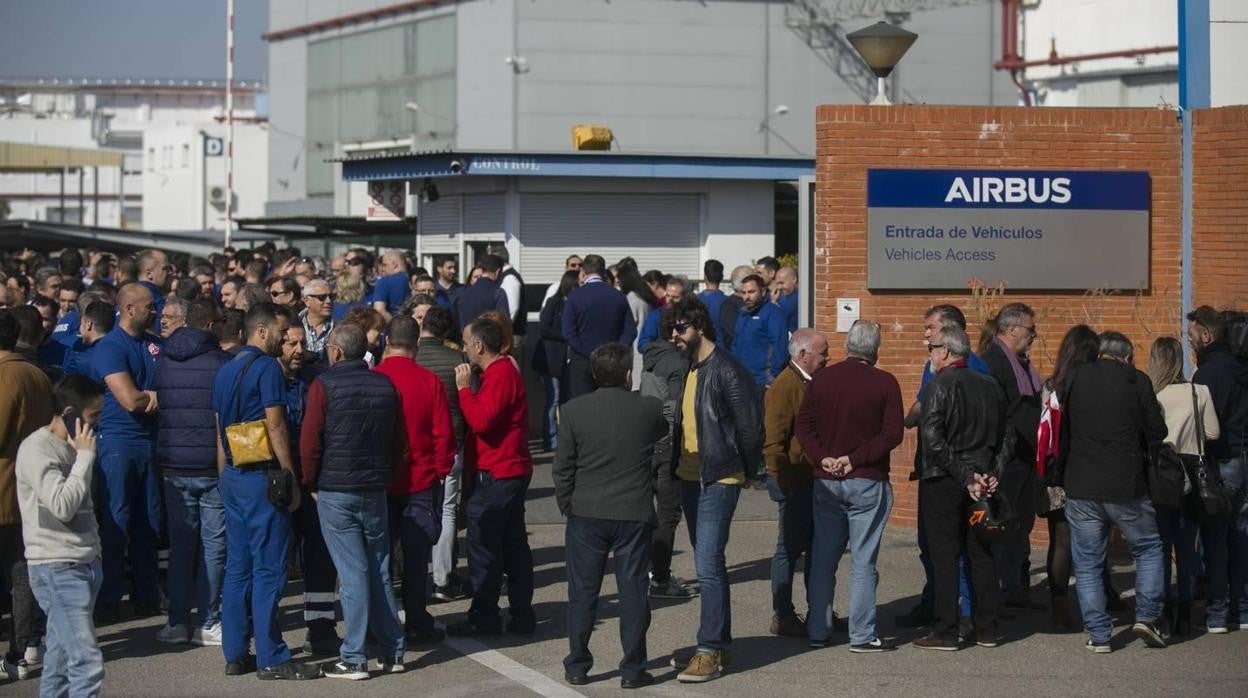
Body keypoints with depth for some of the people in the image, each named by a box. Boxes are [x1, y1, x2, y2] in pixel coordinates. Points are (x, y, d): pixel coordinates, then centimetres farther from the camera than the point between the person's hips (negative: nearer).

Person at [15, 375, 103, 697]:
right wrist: (85, 456, -15)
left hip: (84, 564, 9)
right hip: (57, 569, -8)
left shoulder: (71, 445, 15)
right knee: (87, 663, -16)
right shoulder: (37, 450, -13)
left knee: (61, 661, 10)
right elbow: (63, 506, -22)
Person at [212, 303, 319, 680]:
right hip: (262, 477, -8)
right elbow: (275, 426, -16)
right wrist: (292, 478, -12)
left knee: (237, 567, 11)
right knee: (268, 569, -5)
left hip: (232, 476, 8)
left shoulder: (226, 370, 14)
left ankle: (235, 655, 14)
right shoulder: (267, 366, -11)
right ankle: (271, 659, -3)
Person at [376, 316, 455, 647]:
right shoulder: (429, 381, -8)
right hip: (421, 482, -1)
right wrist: (441, 470, 7)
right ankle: (417, 624, 7)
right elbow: (444, 433, -6)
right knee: (416, 554, 5)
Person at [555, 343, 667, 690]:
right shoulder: (650, 409, -5)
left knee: (582, 593, 10)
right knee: (633, 593, 6)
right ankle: (632, 670, 9)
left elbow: (562, 468, -2)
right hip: (635, 515, -1)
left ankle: (577, 666, 15)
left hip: (586, 516, 1)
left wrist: (567, 507, 8)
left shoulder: (575, 410, -5)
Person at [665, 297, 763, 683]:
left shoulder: (726, 371, -16)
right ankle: (718, 642, 23)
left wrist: (744, 470, -3)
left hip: (717, 481, -9)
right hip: (690, 478, 9)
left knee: (708, 566, -10)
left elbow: (749, 426, -14)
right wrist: (678, 467, 14)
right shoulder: (690, 369, 11)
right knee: (709, 565, 15)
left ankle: (710, 652, -7)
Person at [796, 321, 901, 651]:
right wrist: (856, 459, -12)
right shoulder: (885, 383, -6)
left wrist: (822, 458, -7)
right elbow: (892, 434, -12)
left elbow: (804, 426, 0)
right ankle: (862, 635, 1)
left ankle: (818, 630, 15)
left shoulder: (822, 379, 4)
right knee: (863, 561, 0)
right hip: (868, 483, -3)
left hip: (826, 482, 3)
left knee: (823, 559, 11)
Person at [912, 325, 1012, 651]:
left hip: (943, 483, -6)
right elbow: (1008, 436, 9)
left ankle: (946, 632, 0)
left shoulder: (940, 386, -11)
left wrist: (965, 477, -15)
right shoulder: (991, 386, 9)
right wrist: (993, 473, 4)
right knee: (982, 554, 11)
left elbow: (933, 439, -19)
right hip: (982, 484, 6)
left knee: (944, 556, -1)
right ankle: (987, 629, 15)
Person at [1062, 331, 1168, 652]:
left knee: (1087, 564, 9)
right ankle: (1146, 616, 7)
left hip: (1081, 488, 2)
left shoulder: (1075, 379, 2)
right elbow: (1156, 433, 0)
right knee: (1148, 548, 18)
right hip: (1126, 487, -2)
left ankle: (1099, 635, 8)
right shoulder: (1137, 381, -4)